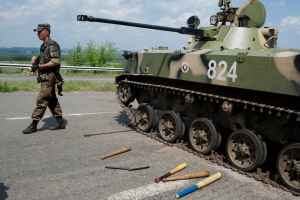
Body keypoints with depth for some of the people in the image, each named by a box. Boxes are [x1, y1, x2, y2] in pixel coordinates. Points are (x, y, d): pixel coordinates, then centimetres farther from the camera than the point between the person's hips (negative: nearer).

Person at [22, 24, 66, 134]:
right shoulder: (44, 45, 17)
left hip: (49, 77, -10)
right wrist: (35, 58, 8)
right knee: (52, 100, 12)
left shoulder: (52, 45, -13)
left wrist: (42, 66, -18)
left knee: (41, 100, -8)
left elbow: (56, 61, -22)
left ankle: (34, 124, -3)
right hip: (45, 77, 10)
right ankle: (60, 122, 19)